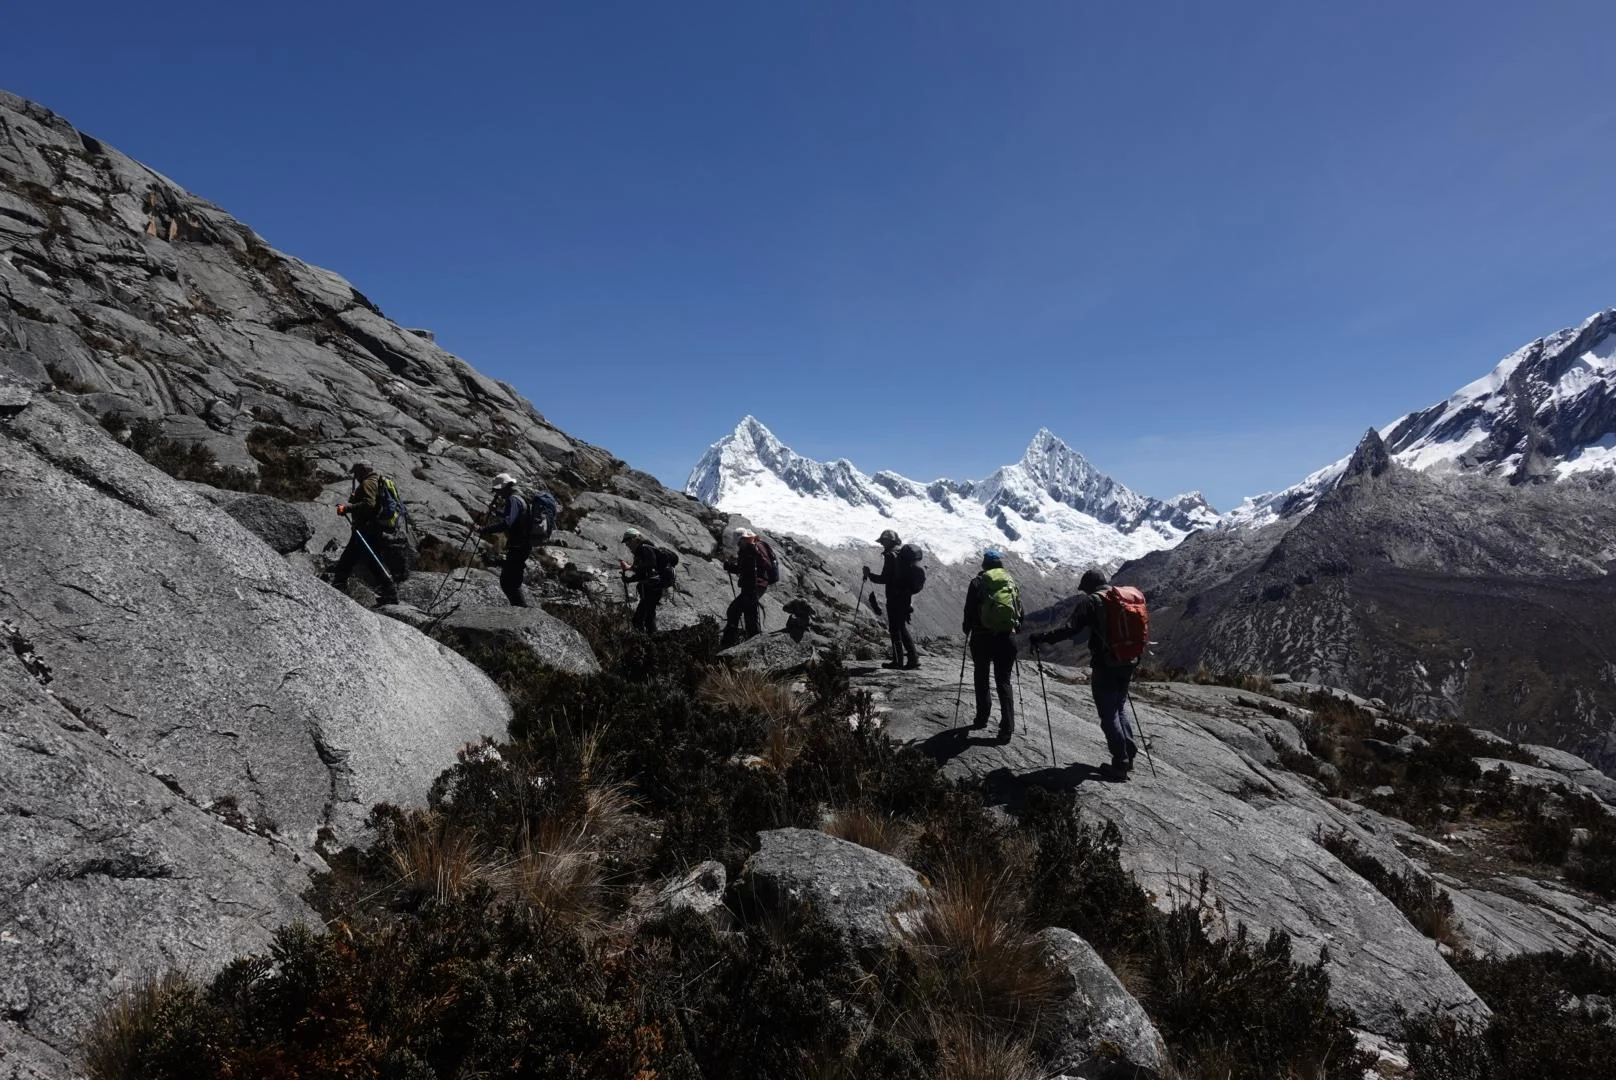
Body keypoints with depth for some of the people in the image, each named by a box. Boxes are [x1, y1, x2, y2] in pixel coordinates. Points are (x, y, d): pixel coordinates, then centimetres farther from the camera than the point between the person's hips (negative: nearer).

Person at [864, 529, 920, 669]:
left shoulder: (890, 556, -16)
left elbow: (884, 579, -20)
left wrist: (869, 575, -8)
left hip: (895, 598, -8)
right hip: (906, 596, 8)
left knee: (895, 629, 2)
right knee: (902, 627, 16)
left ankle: (898, 661, 8)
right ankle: (913, 657, 16)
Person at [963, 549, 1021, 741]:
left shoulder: (978, 582, -4)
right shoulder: (1012, 581, 5)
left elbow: (969, 610, -3)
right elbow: (1020, 612, 8)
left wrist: (967, 630, 13)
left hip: (982, 637, -2)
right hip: (1007, 637, 2)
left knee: (982, 678, 17)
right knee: (1004, 681, 7)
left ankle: (982, 718, 23)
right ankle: (1007, 728, -1)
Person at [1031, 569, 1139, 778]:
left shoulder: (1091, 601, -8)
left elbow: (1070, 629, -17)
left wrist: (1041, 638, -11)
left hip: (1105, 665, -7)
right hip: (1127, 663, 7)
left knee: (1109, 714, 2)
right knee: (1120, 707, 21)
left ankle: (1121, 763, 4)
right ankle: (1129, 755, 22)